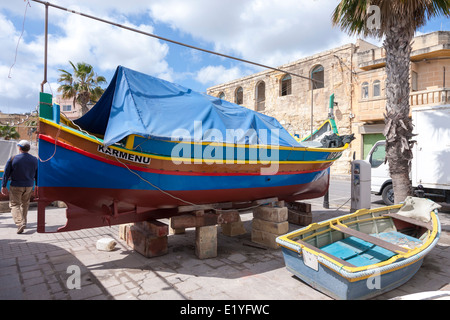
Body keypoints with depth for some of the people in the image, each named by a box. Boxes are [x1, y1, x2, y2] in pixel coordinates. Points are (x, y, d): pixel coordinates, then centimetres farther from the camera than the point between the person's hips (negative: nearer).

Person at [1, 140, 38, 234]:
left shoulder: (13, 159, -10)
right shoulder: (35, 160, 1)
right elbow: (37, 175, 8)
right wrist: (37, 187, 17)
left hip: (16, 186, -3)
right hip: (29, 186, 4)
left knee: (14, 205, 3)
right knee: (25, 204, 19)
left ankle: (20, 223, -14)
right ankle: (23, 222, 28)